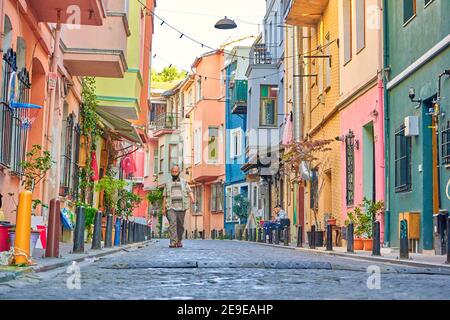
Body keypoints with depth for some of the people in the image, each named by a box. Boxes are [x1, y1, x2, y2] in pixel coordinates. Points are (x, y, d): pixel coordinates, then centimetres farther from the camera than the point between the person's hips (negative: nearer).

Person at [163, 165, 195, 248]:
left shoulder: (184, 182, 12)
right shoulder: (168, 183, 14)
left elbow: (189, 191, 4)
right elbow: (165, 197, 14)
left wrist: (192, 198, -17)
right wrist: (163, 208, 7)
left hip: (181, 207, 1)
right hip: (171, 207, -1)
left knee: (180, 225, 3)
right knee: (172, 223, -15)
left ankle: (179, 241, 16)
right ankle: (173, 242, -22)